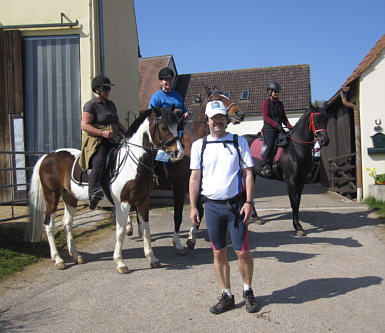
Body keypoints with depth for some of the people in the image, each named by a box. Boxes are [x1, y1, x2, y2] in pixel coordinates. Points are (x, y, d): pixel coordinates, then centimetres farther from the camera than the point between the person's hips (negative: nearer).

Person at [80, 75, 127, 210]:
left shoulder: (111, 104, 23)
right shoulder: (91, 105, -2)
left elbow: (117, 122, 33)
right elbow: (84, 125, -11)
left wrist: (126, 132, 16)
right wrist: (102, 133, -21)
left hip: (112, 140, 8)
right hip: (95, 141, -8)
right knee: (100, 161, -31)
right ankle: (93, 190, -44)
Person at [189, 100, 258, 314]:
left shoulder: (239, 142, 3)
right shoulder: (199, 145, 6)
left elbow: (248, 174, 1)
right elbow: (195, 178, 7)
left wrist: (249, 202, -8)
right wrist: (193, 207, 2)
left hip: (236, 204, -1)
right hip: (212, 205, 2)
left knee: (243, 251, 1)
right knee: (219, 253, 8)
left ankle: (248, 291, 23)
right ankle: (227, 296, 21)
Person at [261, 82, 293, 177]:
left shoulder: (280, 103, 20)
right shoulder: (266, 102, 1)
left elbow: (284, 117, 22)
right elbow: (265, 117, -10)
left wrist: (290, 127, 6)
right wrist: (276, 125, -20)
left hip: (279, 129, 6)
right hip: (268, 129, -6)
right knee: (271, 144, -25)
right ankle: (265, 166, -25)